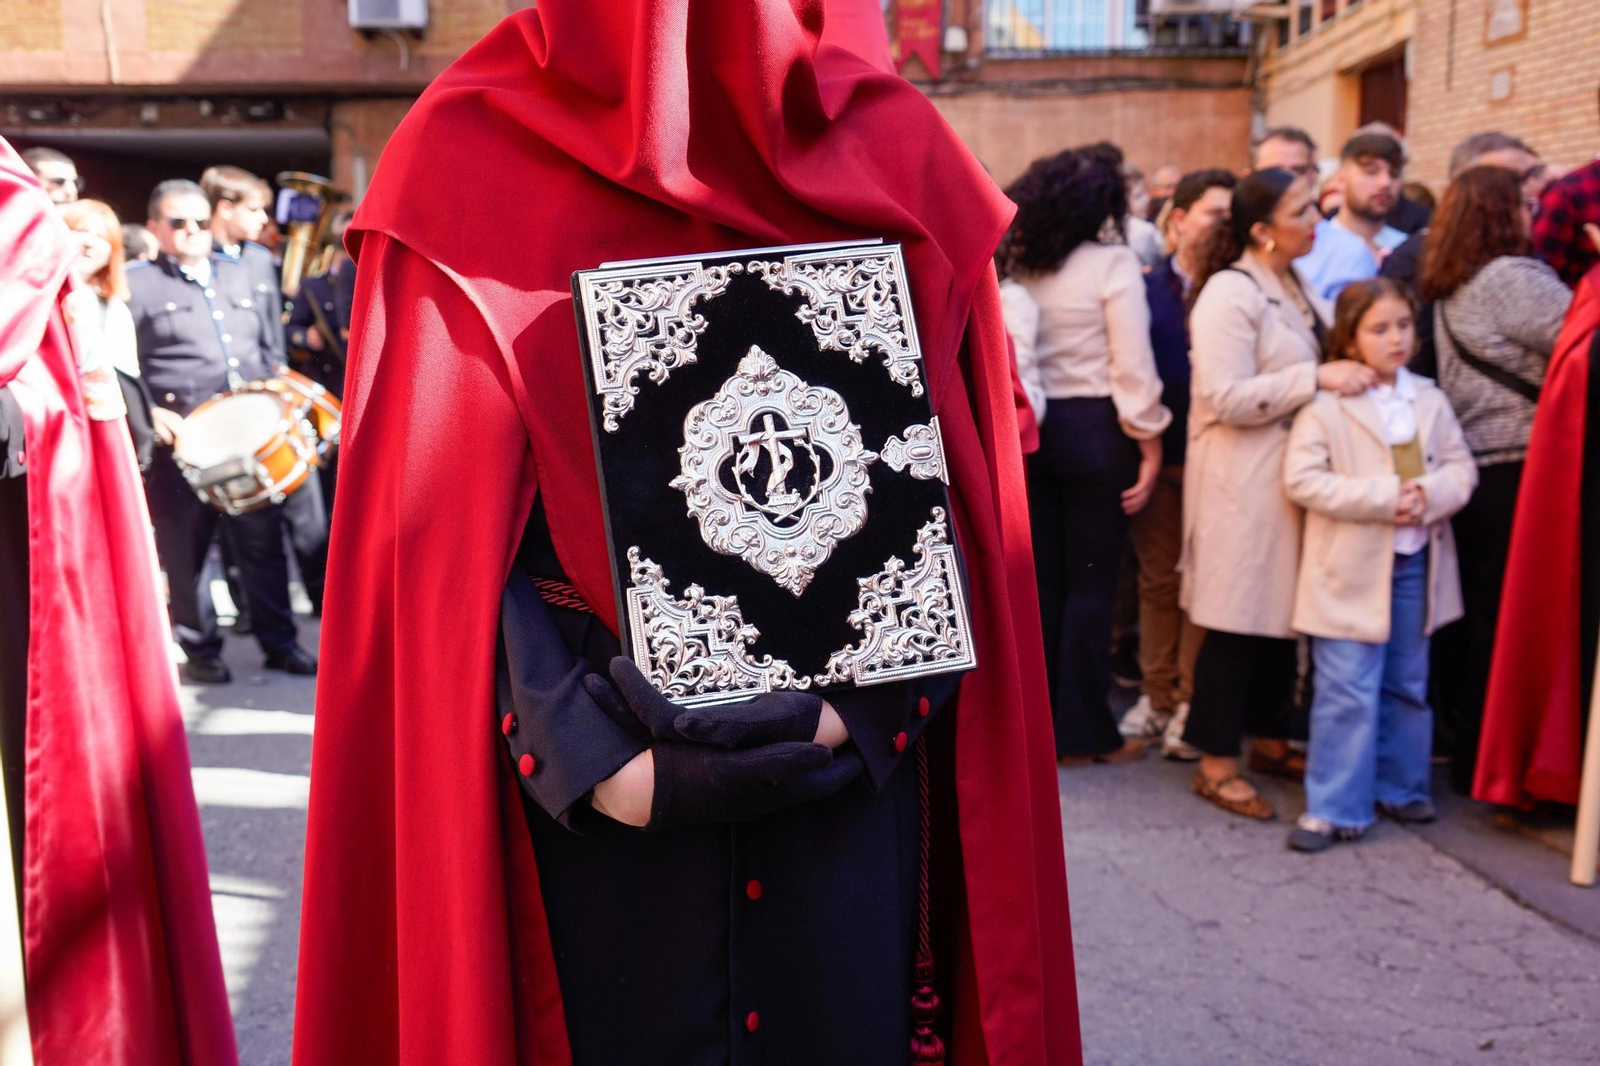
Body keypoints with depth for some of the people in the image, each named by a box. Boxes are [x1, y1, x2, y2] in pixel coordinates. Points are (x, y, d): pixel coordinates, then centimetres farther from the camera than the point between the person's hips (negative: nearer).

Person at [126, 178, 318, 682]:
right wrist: (149, 413, -19)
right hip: (181, 444, -4)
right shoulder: (135, 283, -1)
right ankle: (200, 649, 18)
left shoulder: (236, 273, 17)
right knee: (186, 550, 4)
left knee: (264, 542, 7)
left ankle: (280, 642, 18)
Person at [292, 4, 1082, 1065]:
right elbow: (446, 537, -6)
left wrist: (858, 710, -10)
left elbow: (949, 508, 3)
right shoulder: (475, 157, -3)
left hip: (849, 787, 2)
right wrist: (590, 758, -15)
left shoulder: (903, 165, 3)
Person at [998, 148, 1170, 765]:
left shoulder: (1017, 268, 6)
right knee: (1091, 582, 3)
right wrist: (1150, 448, -7)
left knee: (1041, 577, 12)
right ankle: (1084, 732, 10)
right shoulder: (1113, 265, -8)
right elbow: (1133, 368, -12)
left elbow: (1009, 355, 0)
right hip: (1096, 430, -5)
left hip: (1036, 431, 5)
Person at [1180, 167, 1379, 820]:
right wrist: (1317, 378, -22)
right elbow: (1226, 398, -21)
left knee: (1282, 612, 14)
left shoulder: (1296, 288, 14)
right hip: (1243, 481, -8)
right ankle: (1215, 763, 8)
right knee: (1238, 621, -3)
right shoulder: (1230, 292, -14)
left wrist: (1352, 370, 6)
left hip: (1293, 472, 9)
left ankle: (1269, 741, 28)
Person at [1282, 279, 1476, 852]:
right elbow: (1302, 478, -15)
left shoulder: (1430, 400, 8)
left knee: (1408, 685, 16)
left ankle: (1401, 787, 32)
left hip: (1417, 563, 5)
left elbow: (1461, 467, 8)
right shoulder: (1326, 405, -9)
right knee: (1348, 691, -3)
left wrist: (1429, 494, -15)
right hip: (1352, 569, -5)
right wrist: (1383, 497, -19)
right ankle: (1334, 808, 6)